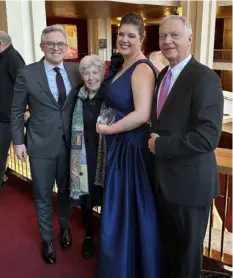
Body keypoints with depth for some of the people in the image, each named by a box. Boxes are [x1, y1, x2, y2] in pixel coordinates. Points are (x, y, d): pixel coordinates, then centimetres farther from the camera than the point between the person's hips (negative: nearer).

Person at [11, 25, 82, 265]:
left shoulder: (76, 71, 0)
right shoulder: (27, 74, -7)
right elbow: (17, 111, -2)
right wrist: (18, 141, -5)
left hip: (69, 143, 2)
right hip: (41, 145, -2)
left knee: (65, 191, 19)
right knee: (43, 196, 12)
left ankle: (64, 227, 46)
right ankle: (47, 239, 33)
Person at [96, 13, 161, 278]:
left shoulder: (142, 69, -18)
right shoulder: (123, 66, 12)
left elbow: (142, 114, -27)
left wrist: (107, 129, -18)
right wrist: (108, 129, 6)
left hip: (132, 146, -10)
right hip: (118, 145, 10)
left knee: (130, 208, 6)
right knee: (119, 206, 21)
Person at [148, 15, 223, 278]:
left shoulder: (205, 78, -18)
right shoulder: (162, 75, 9)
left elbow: (208, 136, -26)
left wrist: (161, 145, -20)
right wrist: (155, 141, -1)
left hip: (189, 180, -7)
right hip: (163, 177, 8)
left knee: (188, 247, 14)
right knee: (168, 242, 25)